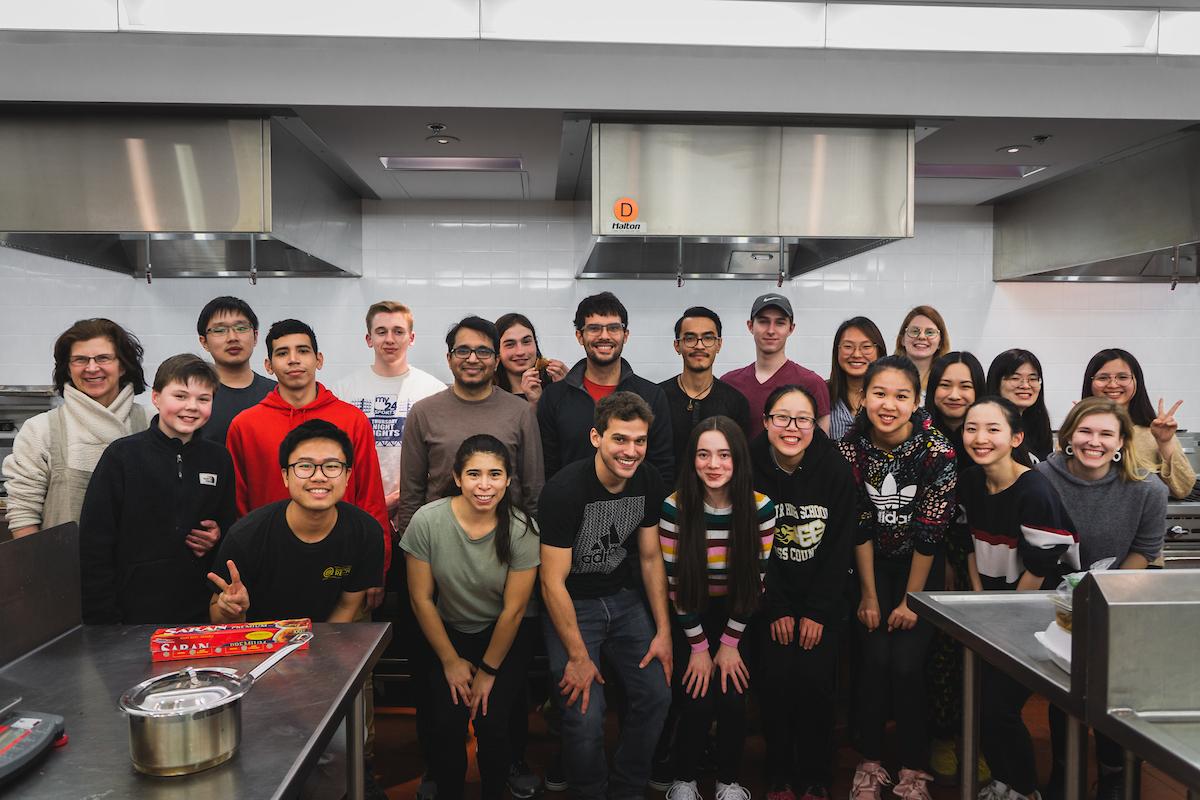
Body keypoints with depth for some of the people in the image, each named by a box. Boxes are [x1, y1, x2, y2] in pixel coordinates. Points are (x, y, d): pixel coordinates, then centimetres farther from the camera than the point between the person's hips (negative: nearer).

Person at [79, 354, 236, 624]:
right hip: (135, 611, -3)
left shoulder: (219, 459, 5)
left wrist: (219, 536, -4)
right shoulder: (122, 455, -5)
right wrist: (102, 617, -8)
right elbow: (94, 541, -5)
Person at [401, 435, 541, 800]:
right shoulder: (427, 520, -17)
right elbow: (421, 599, -8)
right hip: (447, 633, 1)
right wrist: (451, 662, -3)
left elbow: (513, 609, -12)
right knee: (447, 722, -14)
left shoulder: (521, 529, -19)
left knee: (491, 722, -14)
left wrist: (488, 672, -6)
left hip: (503, 636, -1)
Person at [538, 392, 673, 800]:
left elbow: (650, 557, 4)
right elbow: (554, 581, -21)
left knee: (656, 695, -4)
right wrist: (578, 657, -19)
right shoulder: (565, 489, -25)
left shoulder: (648, 481, -7)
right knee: (586, 716, -14)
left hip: (624, 598, 5)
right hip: (571, 605, -5)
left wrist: (664, 631, 1)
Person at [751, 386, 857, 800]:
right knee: (776, 678, -9)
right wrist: (777, 610, -9)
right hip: (770, 593, 0)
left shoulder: (836, 470, -11)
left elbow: (840, 546, -8)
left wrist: (817, 612, -9)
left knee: (815, 679, -10)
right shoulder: (751, 468, -12)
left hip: (823, 596, 0)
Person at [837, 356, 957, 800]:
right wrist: (870, 596, -6)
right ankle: (870, 762, 10)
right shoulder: (851, 447, -13)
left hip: (923, 566, -2)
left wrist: (911, 600, -12)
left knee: (907, 664, -10)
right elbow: (859, 527, -8)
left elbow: (930, 532, -16)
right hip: (874, 565, 2)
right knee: (875, 659, -8)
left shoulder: (936, 449, -20)